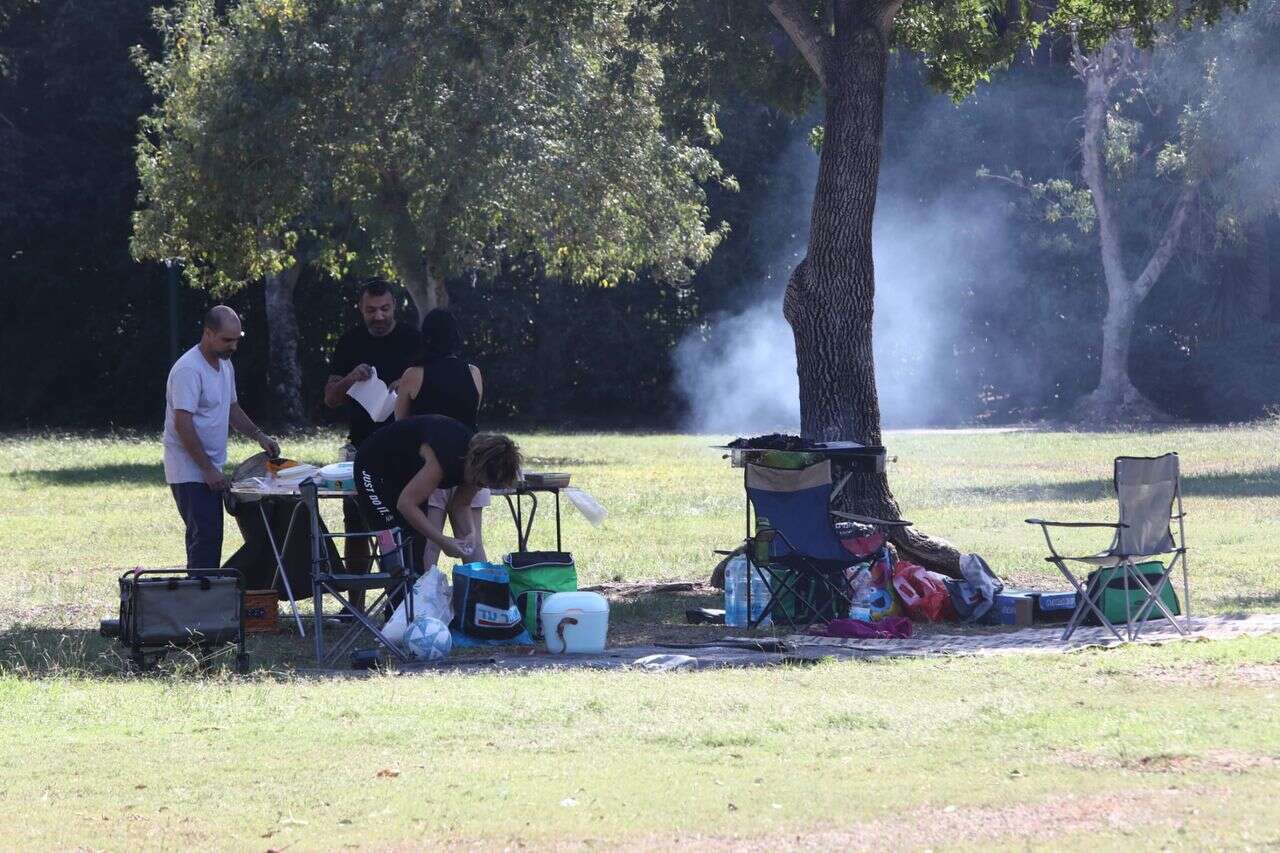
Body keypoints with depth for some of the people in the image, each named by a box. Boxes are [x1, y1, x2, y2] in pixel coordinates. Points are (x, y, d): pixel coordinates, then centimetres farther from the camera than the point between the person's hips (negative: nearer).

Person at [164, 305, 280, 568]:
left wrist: (259, 436, 10)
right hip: (190, 472, -10)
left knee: (211, 537, 11)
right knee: (205, 537, -15)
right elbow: (183, 424, -22)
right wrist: (208, 470, -22)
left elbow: (231, 408, 26)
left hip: (208, 471, 10)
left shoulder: (225, 364, 13)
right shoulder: (188, 369, -18)